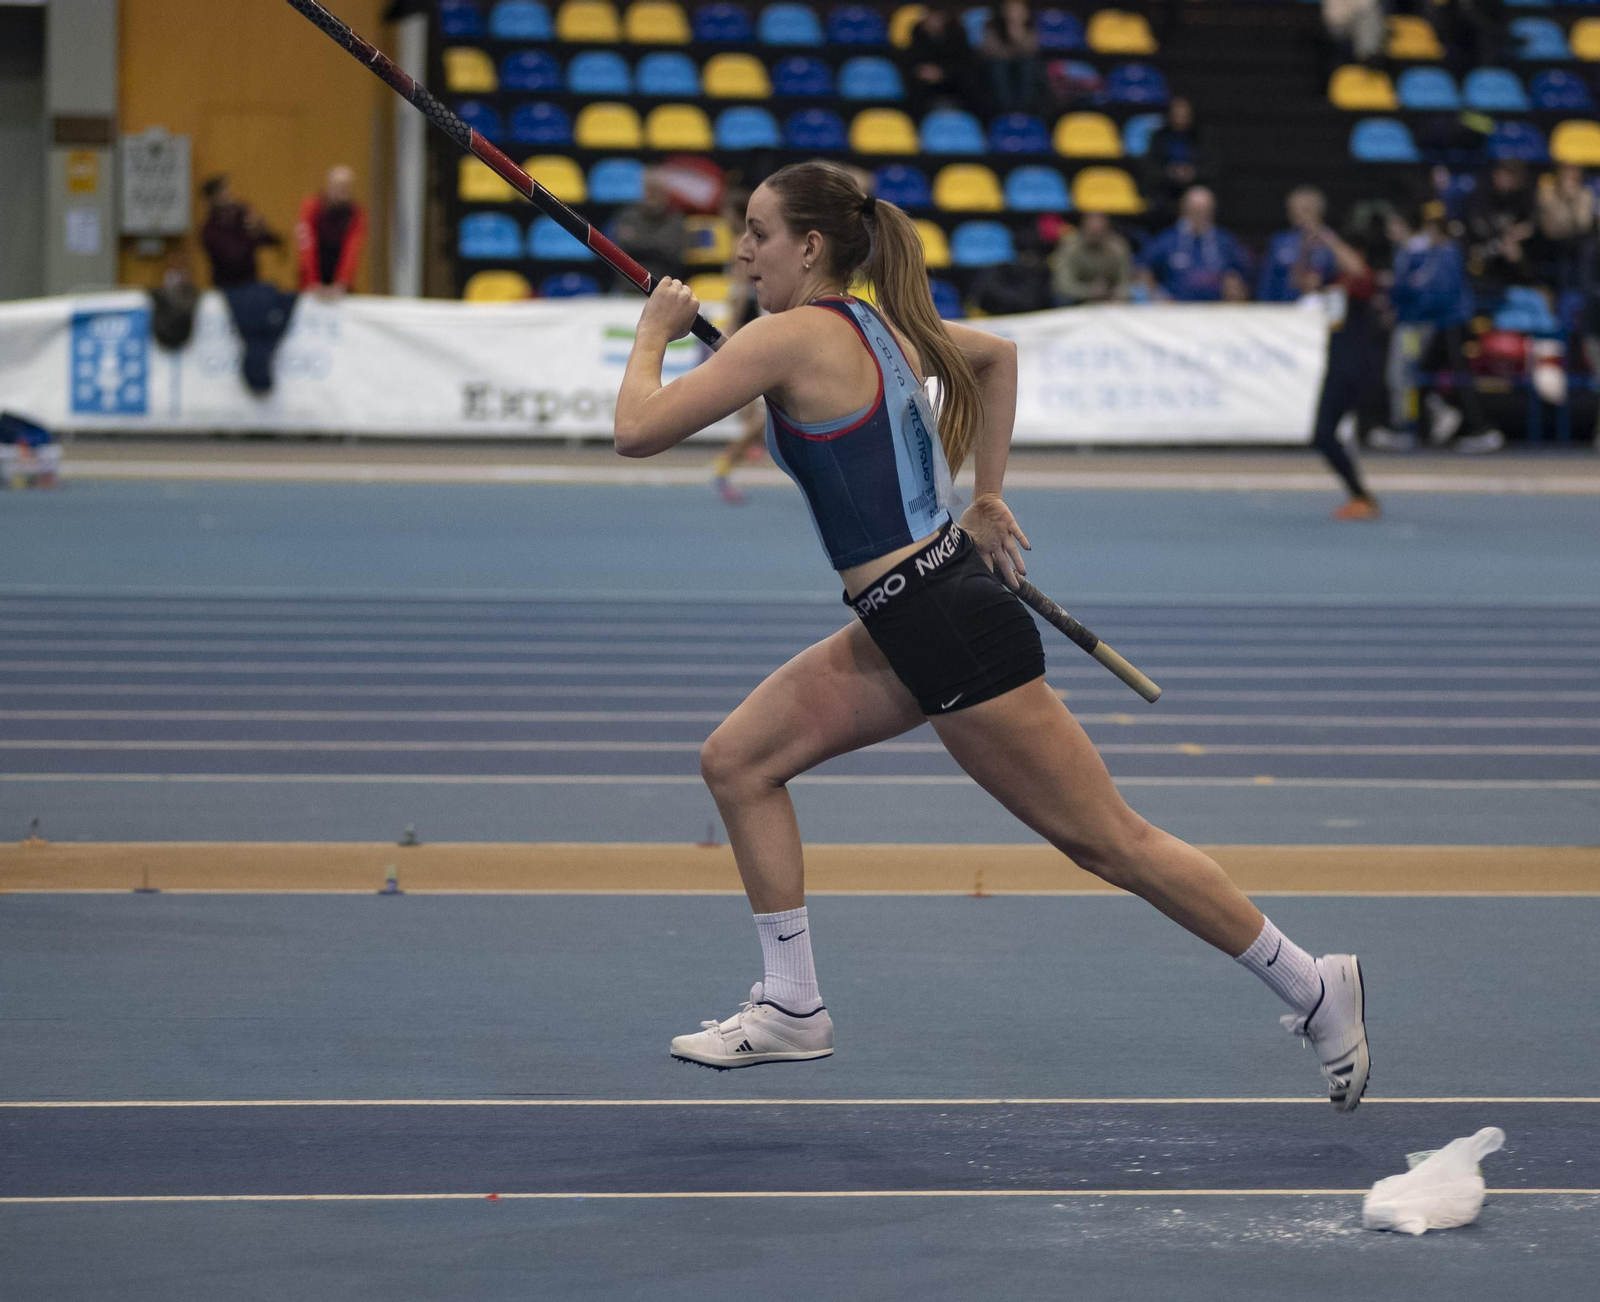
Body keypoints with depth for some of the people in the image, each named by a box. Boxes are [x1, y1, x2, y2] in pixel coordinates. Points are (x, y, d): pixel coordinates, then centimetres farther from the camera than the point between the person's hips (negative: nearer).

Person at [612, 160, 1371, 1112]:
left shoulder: (791, 337, -16)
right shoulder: (881, 327, 10)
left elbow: (638, 430, -17)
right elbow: (998, 354, 29)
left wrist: (655, 334, 1)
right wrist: (987, 500, 26)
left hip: (953, 633, -10)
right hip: (908, 631, 10)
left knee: (1106, 838, 0)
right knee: (737, 760, 9)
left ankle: (1313, 986, 10)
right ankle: (793, 1009, 14)